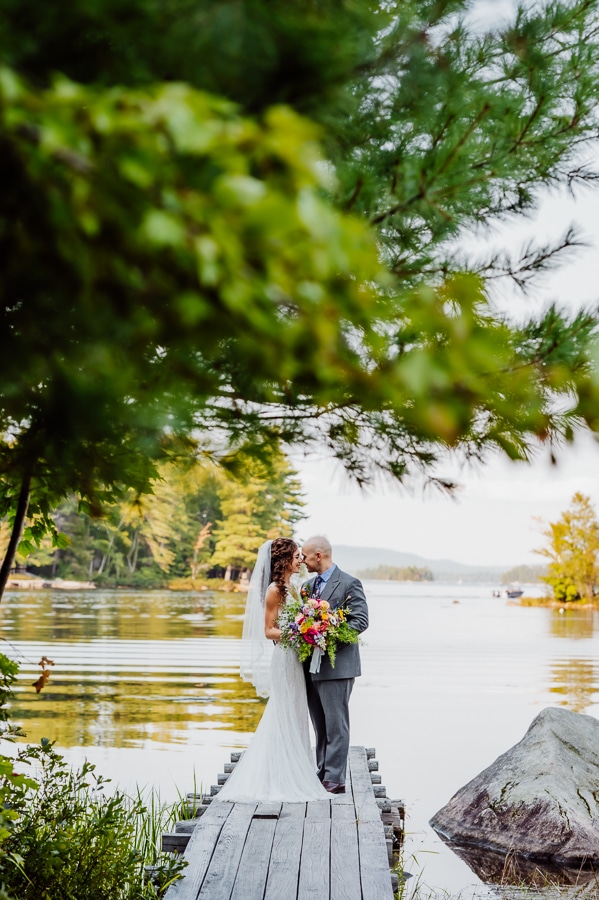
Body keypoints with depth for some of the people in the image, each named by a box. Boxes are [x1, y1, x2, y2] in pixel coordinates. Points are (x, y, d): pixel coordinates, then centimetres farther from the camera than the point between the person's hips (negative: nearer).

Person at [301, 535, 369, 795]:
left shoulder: (349, 584, -8)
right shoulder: (309, 585, 15)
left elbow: (360, 621, -14)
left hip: (337, 666, -8)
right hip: (312, 666, 8)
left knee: (336, 725, -4)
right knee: (320, 725, 13)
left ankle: (335, 779, -1)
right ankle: (322, 773, 20)